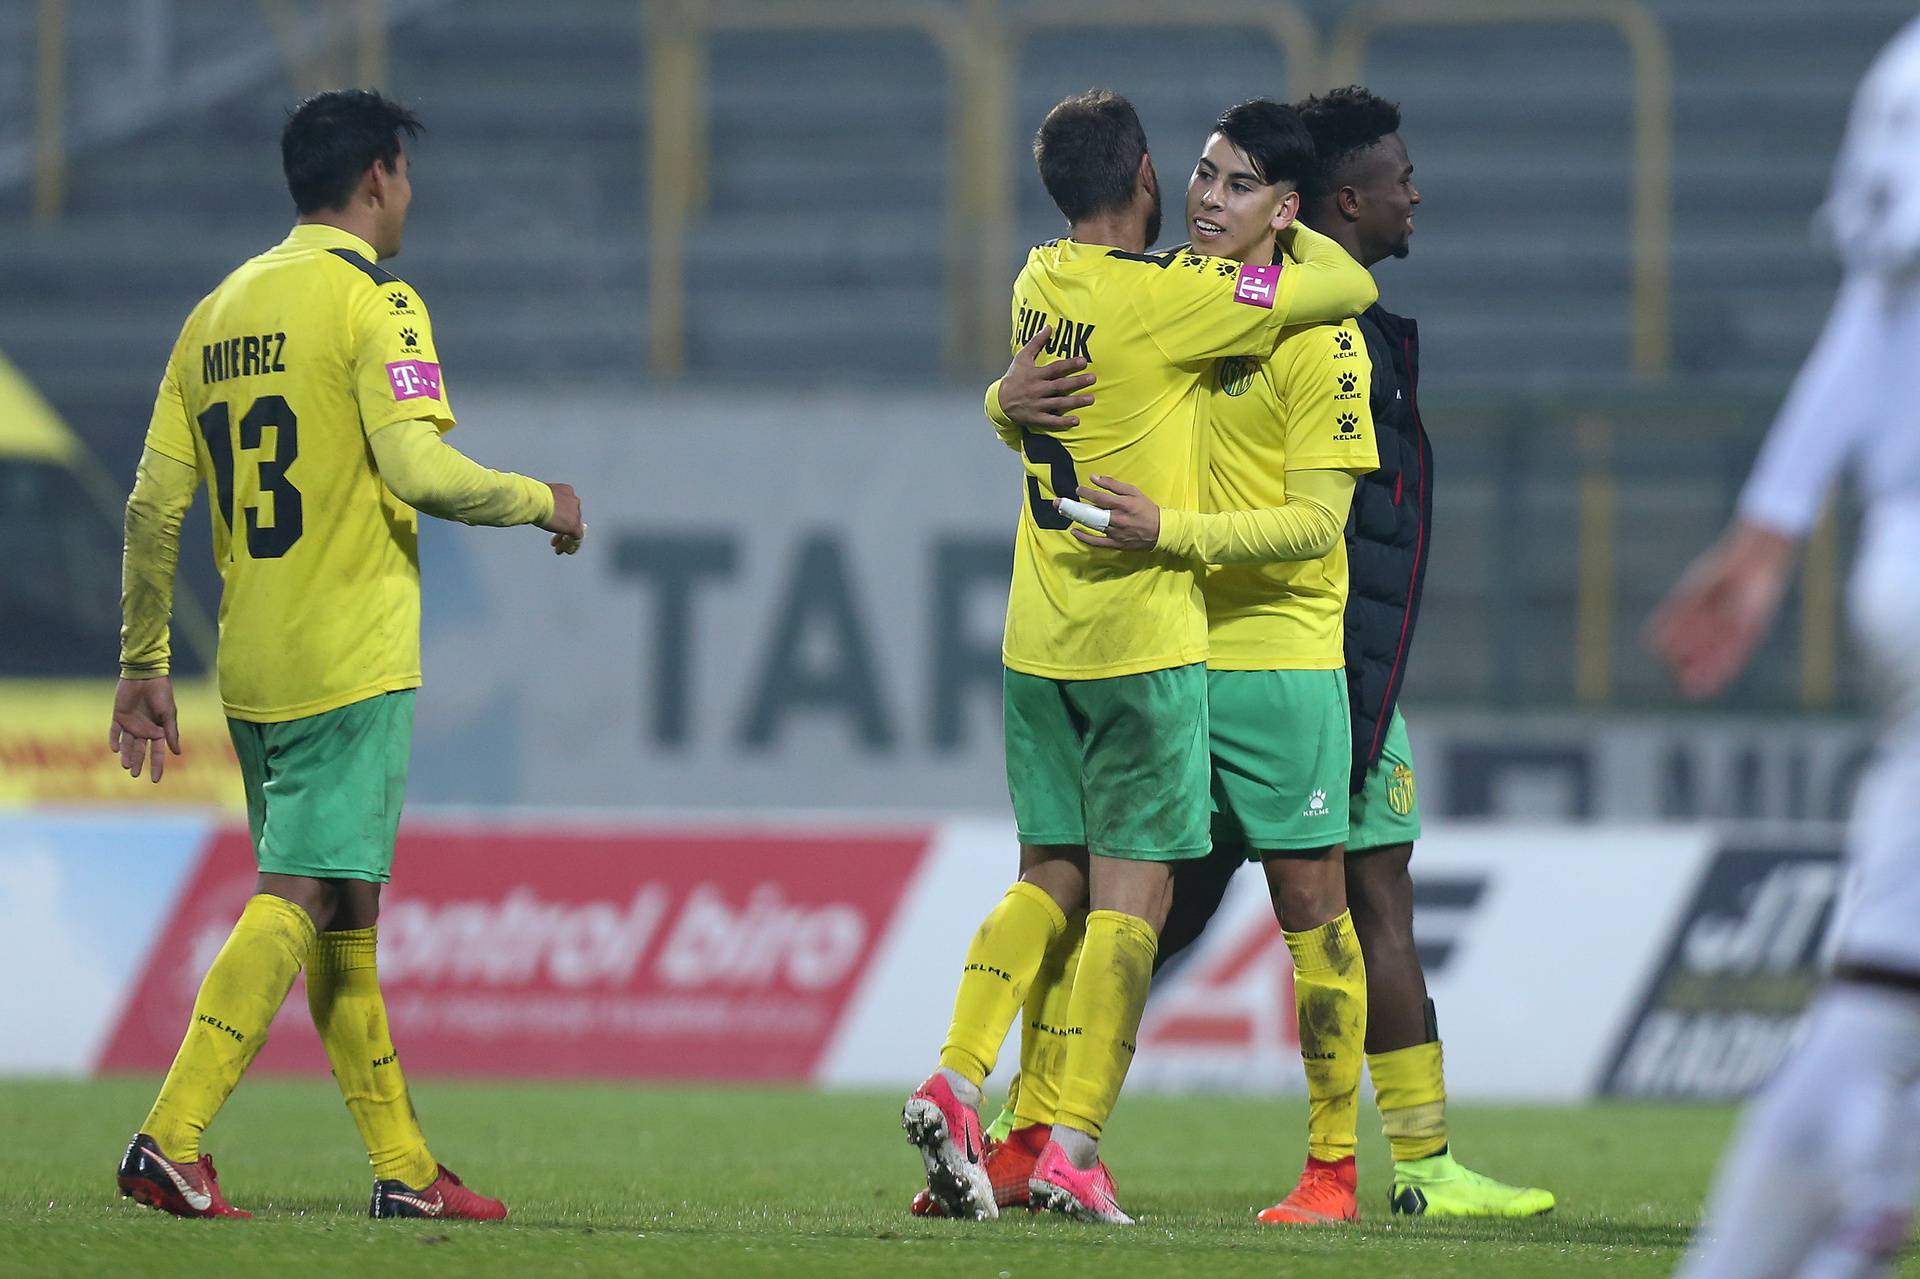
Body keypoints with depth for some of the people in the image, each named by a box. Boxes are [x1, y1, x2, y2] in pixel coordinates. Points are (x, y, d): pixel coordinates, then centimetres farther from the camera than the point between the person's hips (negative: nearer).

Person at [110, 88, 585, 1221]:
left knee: (344, 913, 12)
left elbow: (154, 506, 11)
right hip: (352, 661, -8)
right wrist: (541, 501, -3)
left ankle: (403, 1167, 16)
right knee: (298, 899, -10)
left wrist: (143, 668, 16)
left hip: (254, 665, 8)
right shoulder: (375, 302, -8)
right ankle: (173, 1139, -20)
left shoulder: (218, 312, 13)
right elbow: (417, 470, -20)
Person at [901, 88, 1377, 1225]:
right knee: (1133, 889, -3)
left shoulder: (1039, 283, 7)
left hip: (1038, 639, 7)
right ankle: (1075, 1149, -7)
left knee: (1052, 875, 15)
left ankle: (957, 1082, -1)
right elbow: (1350, 288, -9)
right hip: (1144, 639, -7)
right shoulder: (1166, 297, -14)